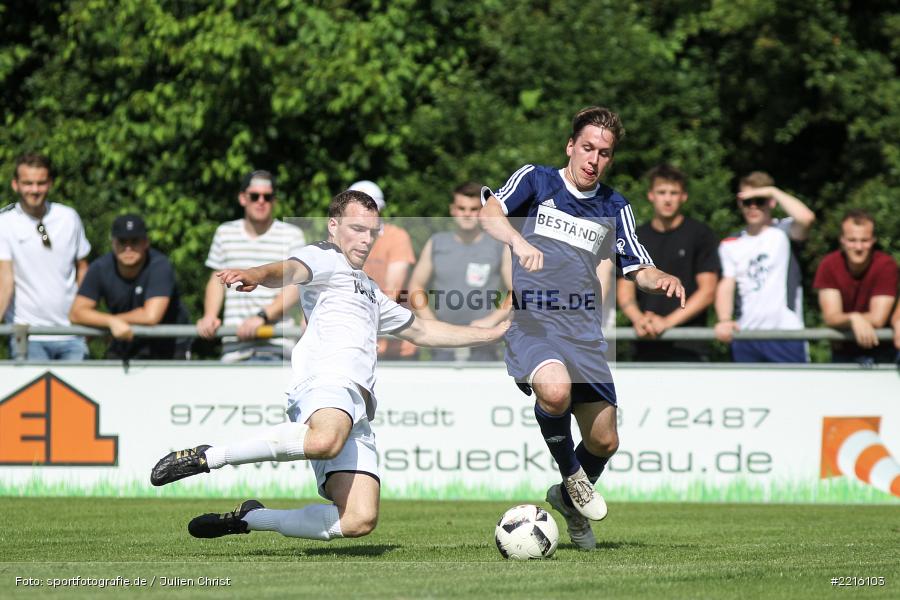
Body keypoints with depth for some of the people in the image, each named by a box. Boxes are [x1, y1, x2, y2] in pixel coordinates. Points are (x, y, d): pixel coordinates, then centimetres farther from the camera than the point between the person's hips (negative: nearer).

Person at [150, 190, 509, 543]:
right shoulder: (325, 258, 13)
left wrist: (491, 334, 50)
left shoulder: (369, 291, 40)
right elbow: (290, 271, -10)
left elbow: (421, 331, 50)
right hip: (327, 378, -8)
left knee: (359, 521, -12)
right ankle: (204, 458, -27)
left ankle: (248, 519, 3)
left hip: (357, 414, 8)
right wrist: (256, 275, -34)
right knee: (324, 441, -43)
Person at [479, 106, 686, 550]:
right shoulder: (535, 180, 5)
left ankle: (570, 498, 36)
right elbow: (489, 214, -12)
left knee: (604, 442, 3)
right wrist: (519, 242, -34)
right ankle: (571, 474, -7)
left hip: (583, 329, 5)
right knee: (555, 387, -35)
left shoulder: (614, 208, 16)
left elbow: (639, 269, 16)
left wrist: (663, 279, -9)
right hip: (529, 320, -5)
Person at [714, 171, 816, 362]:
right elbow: (726, 286, 5)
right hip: (745, 337, 4)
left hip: (785, 335, -4)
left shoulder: (783, 233, 4)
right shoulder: (730, 245, 14)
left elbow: (806, 218, -18)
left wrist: (773, 191, -9)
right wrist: (724, 320, -13)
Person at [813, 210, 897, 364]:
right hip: (843, 352, 1)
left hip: (878, 351, -1)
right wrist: (853, 319, -36)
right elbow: (830, 318, -17)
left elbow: (877, 319, -19)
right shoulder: (828, 265, -10)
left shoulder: (886, 265, -16)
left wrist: (842, 319, -9)